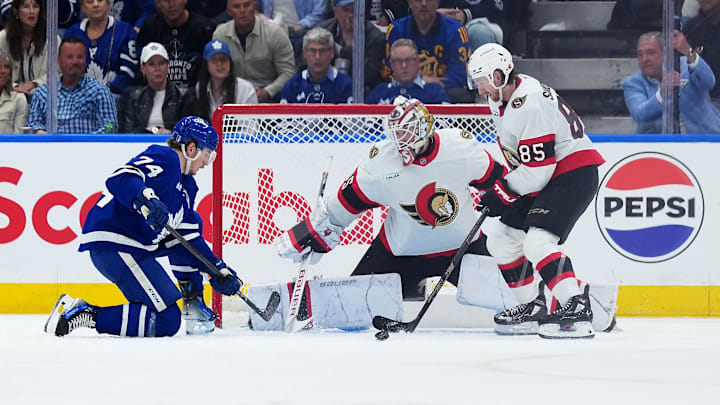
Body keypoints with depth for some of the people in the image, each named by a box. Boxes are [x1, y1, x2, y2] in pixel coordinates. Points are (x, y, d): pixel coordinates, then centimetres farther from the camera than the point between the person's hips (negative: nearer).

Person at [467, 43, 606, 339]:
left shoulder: (530, 105, -26)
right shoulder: (502, 98, 6)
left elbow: (537, 170, -27)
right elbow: (511, 145, 25)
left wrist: (502, 192, -16)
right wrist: (503, 183, 13)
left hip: (574, 174, -11)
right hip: (543, 176, 11)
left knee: (537, 241, -27)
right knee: (501, 238, 13)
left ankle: (577, 310, -31)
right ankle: (533, 308, 19)